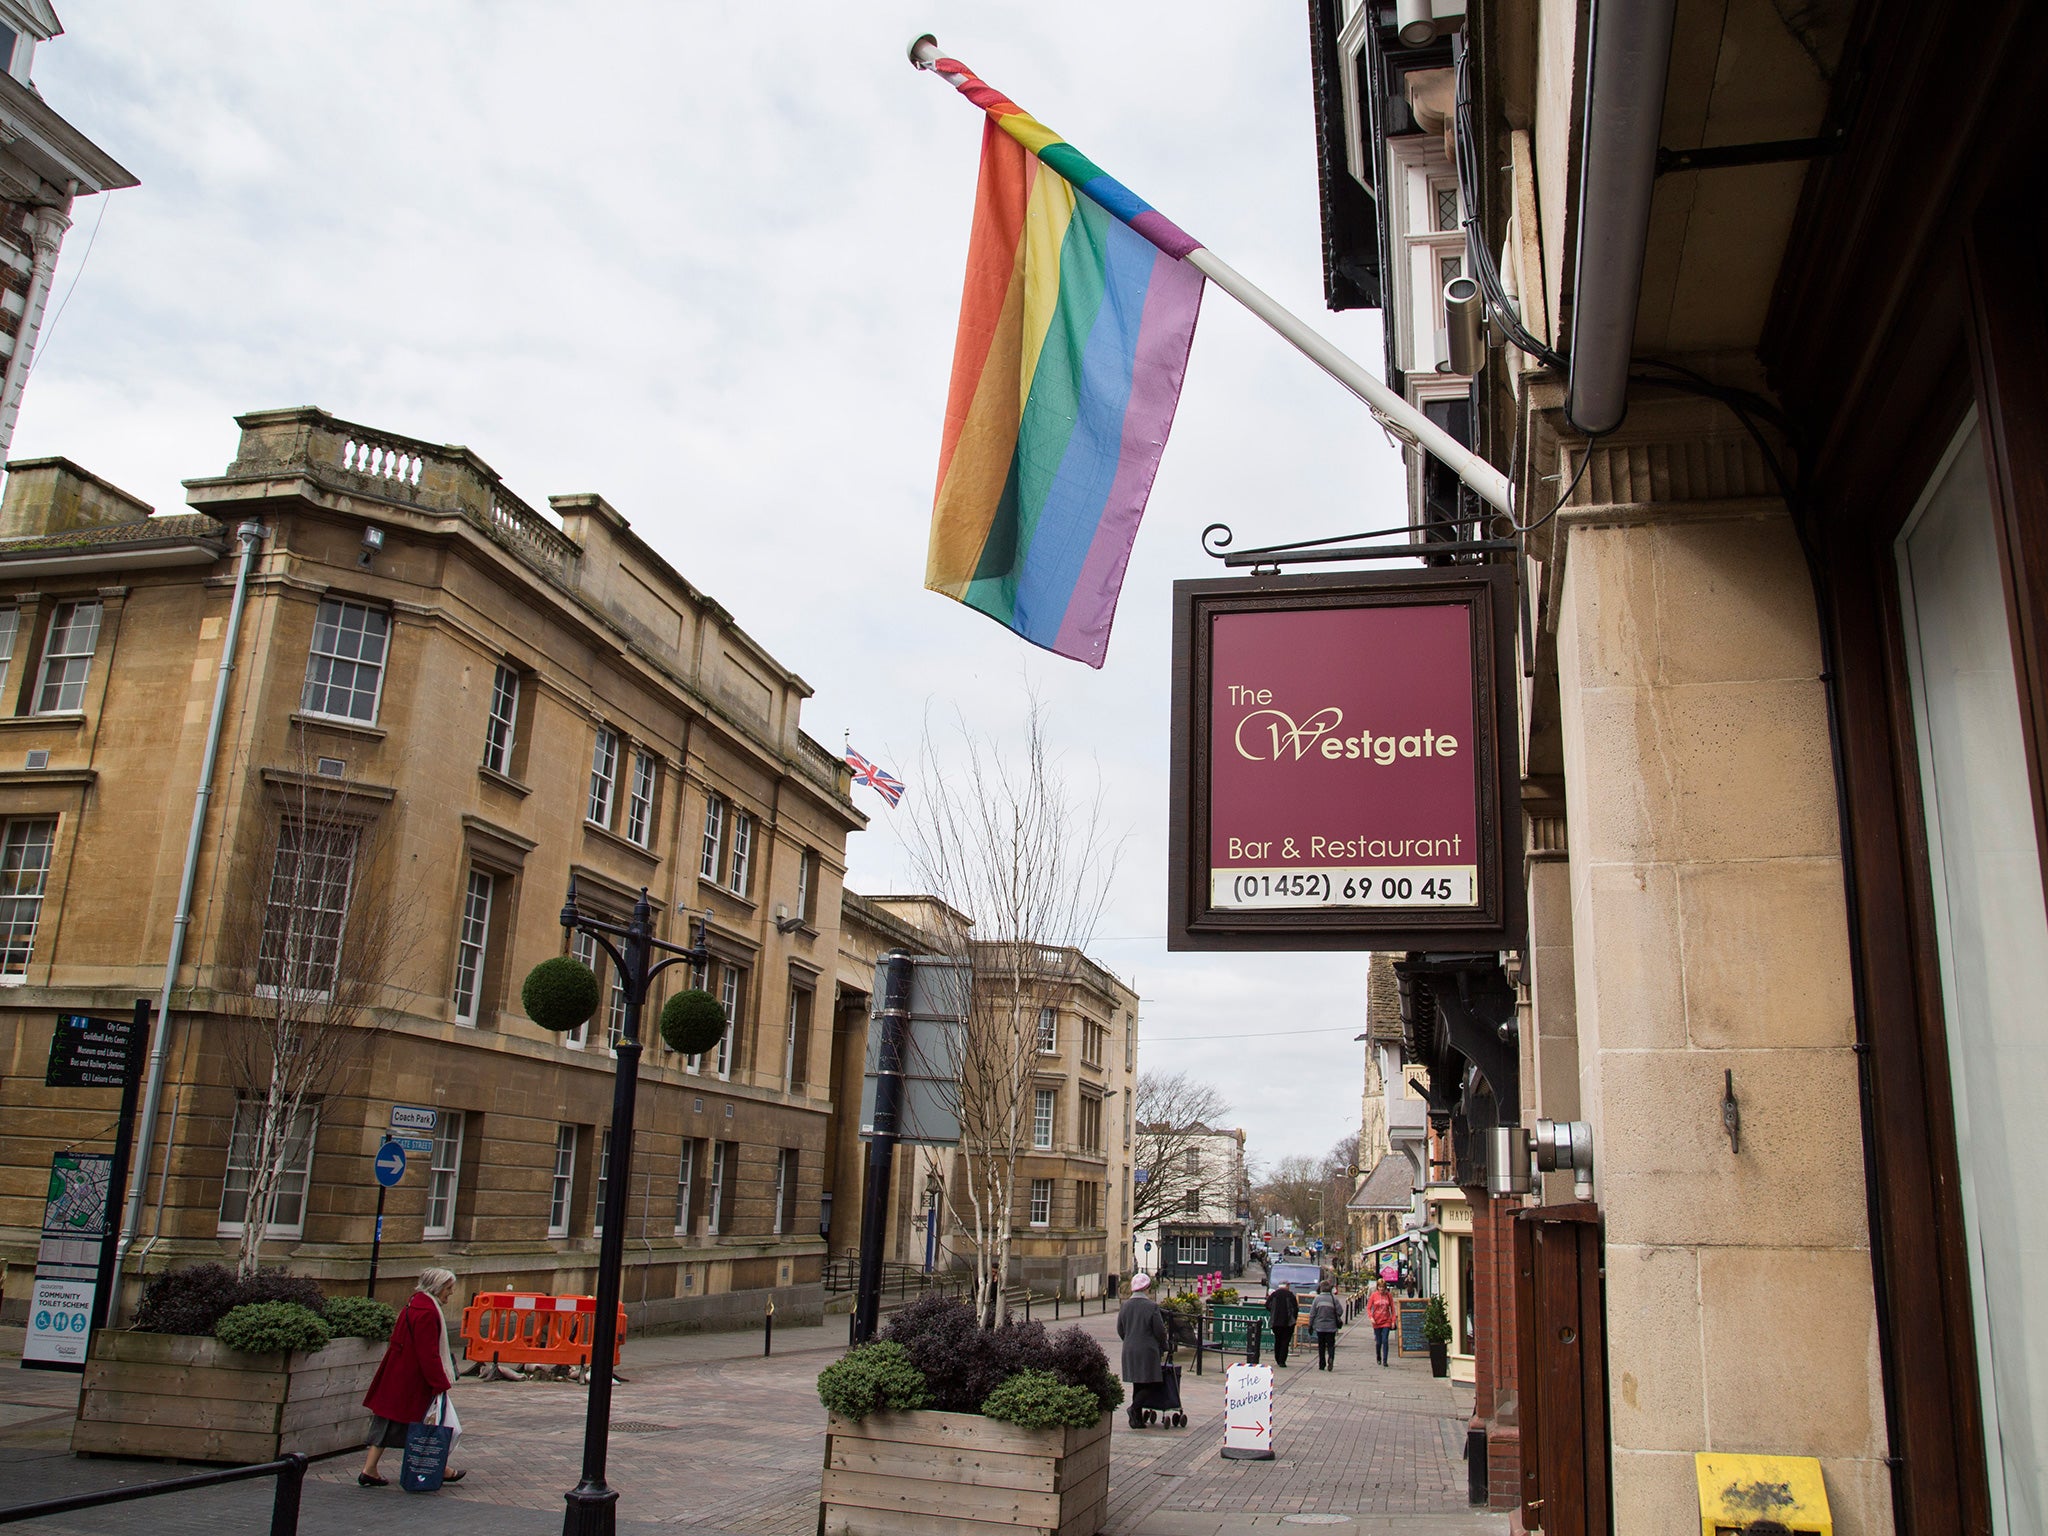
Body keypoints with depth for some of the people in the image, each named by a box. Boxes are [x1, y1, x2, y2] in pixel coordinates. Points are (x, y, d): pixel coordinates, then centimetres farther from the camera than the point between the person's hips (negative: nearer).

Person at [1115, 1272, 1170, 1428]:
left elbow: (1120, 1330, 10)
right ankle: (1135, 1407, -16)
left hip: (1129, 1351, 6)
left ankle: (1137, 1419, 16)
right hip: (1148, 1351, -6)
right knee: (1152, 1384, 3)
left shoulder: (1125, 1306, 3)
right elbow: (1160, 1331, -9)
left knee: (1137, 1385, 15)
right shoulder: (1152, 1306, -12)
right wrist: (1163, 1348, 6)